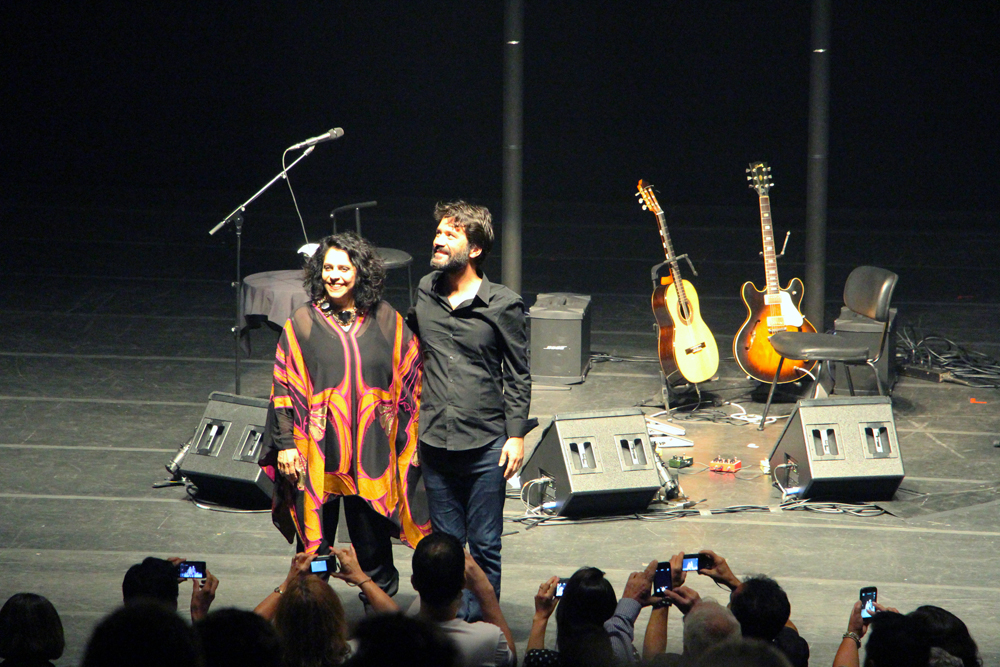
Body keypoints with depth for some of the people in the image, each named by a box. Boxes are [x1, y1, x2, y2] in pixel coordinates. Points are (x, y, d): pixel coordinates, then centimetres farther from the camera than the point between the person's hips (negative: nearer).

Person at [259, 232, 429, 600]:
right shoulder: (302, 323, 2)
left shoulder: (386, 321, 5)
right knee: (314, 546, 3)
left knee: (372, 546, 5)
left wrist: (409, 438, 8)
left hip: (372, 455, 1)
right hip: (317, 455, -1)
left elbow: (410, 379, 11)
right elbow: (284, 387, 1)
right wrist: (285, 443, -5)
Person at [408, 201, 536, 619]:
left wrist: (517, 434, -7)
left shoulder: (502, 305, -6)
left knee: (485, 546, 2)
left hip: (486, 444, -4)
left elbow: (518, 376, -1)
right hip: (435, 442, 4)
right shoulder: (424, 292, 6)